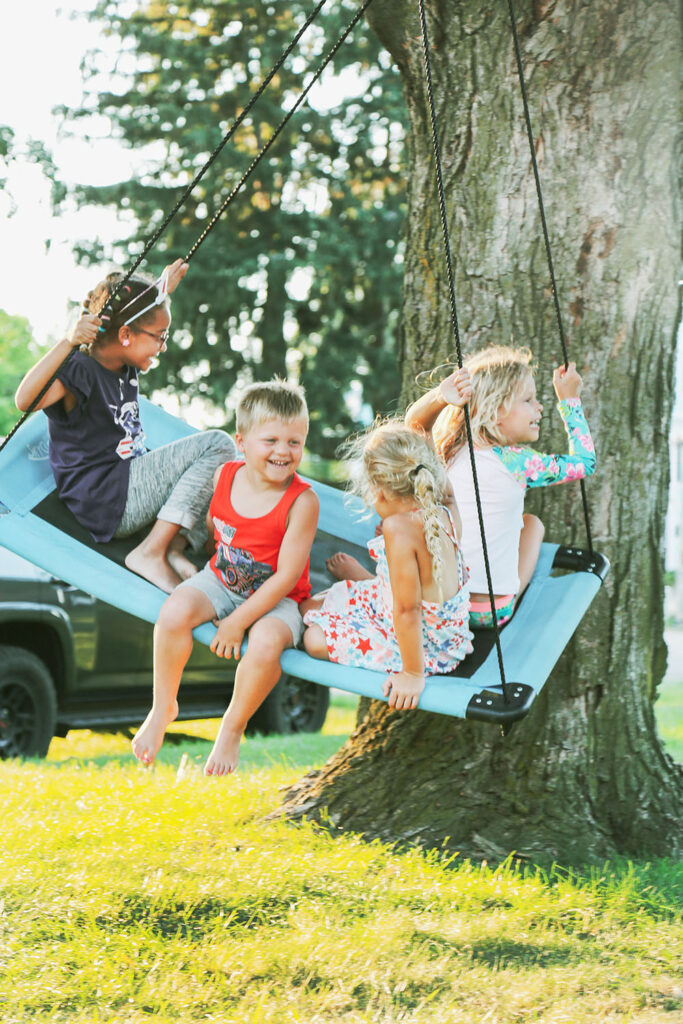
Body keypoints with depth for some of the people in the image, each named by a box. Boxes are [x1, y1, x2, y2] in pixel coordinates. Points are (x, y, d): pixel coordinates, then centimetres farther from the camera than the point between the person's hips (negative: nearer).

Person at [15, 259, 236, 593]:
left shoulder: (125, 368, 12)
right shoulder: (81, 371, -15)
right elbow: (25, 399, -35)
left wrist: (165, 287, 32)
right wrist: (69, 342, -43)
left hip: (133, 486, 10)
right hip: (103, 500, -10)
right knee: (217, 444, -16)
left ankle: (176, 546, -9)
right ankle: (150, 553, -20)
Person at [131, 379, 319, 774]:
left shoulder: (302, 501, -21)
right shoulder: (224, 476, -7)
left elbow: (286, 576, -20)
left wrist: (237, 623, -20)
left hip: (276, 599, -4)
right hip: (220, 579, 4)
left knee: (266, 643, -35)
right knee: (175, 613, -26)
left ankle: (232, 729, -7)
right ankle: (163, 707, -1)